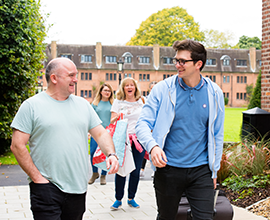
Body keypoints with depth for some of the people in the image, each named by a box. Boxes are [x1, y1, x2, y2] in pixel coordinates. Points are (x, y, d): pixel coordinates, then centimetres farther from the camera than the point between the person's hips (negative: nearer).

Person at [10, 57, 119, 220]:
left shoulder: (83, 104, 11)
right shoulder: (32, 106, -4)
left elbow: (100, 133, 13)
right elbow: (17, 146, -7)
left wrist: (111, 154, -7)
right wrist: (37, 178, -11)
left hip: (78, 188, 5)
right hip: (47, 188, -4)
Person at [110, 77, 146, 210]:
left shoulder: (141, 102, 13)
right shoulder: (118, 102, 6)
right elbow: (112, 121, 3)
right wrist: (115, 118, -18)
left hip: (139, 139, 2)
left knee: (136, 171, 3)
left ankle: (131, 198, 18)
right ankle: (118, 199, 10)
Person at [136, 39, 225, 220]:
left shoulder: (214, 93, 1)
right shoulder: (162, 89, -5)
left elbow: (217, 135, 8)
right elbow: (143, 124, -7)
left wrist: (214, 170, 9)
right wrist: (152, 146, -27)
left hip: (201, 171, 1)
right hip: (168, 168, 0)